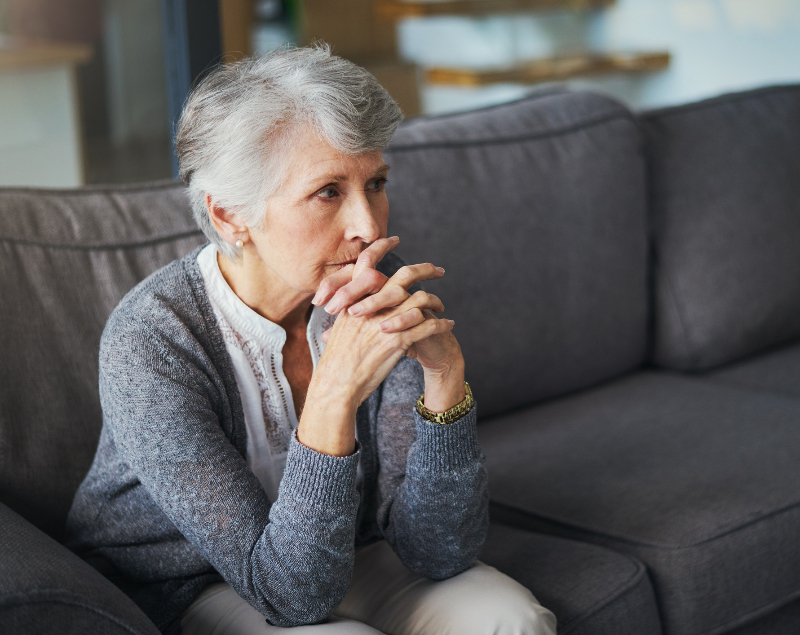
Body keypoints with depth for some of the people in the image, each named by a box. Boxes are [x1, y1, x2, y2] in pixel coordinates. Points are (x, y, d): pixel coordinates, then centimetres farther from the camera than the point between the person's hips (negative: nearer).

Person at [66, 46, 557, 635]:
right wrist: (336, 392, -41)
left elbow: (439, 553, -19)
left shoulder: (378, 293, -15)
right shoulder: (150, 343, -27)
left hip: (338, 557, 4)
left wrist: (445, 371, -34)